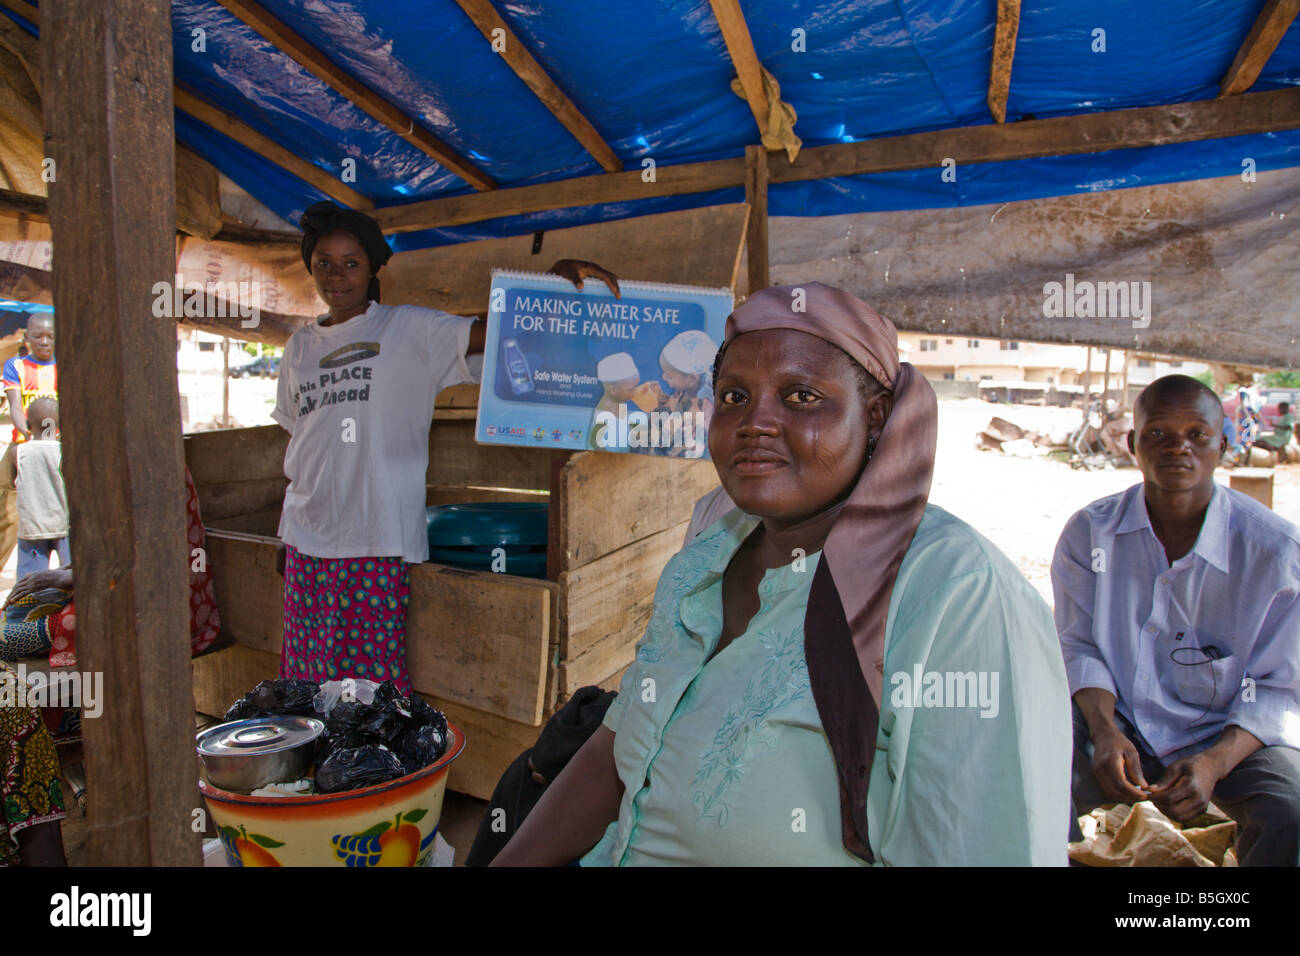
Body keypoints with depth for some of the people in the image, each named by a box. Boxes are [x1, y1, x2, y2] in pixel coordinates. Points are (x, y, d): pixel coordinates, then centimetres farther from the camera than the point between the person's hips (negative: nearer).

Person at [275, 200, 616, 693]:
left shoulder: (408, 329, 1)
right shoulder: (300, 346, 16)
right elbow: (297, 443, 20)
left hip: (376, 540, -4)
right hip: (306, 538, 5)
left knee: (372, 676, -3)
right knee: (308, 676, 7)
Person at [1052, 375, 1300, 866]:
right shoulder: (1088, 531, -7)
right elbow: (1078, 644, -2)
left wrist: (1214, 762, -23)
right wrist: (1105, 731, -20)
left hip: (1231, 734, 1)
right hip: (1119, 724, 0)